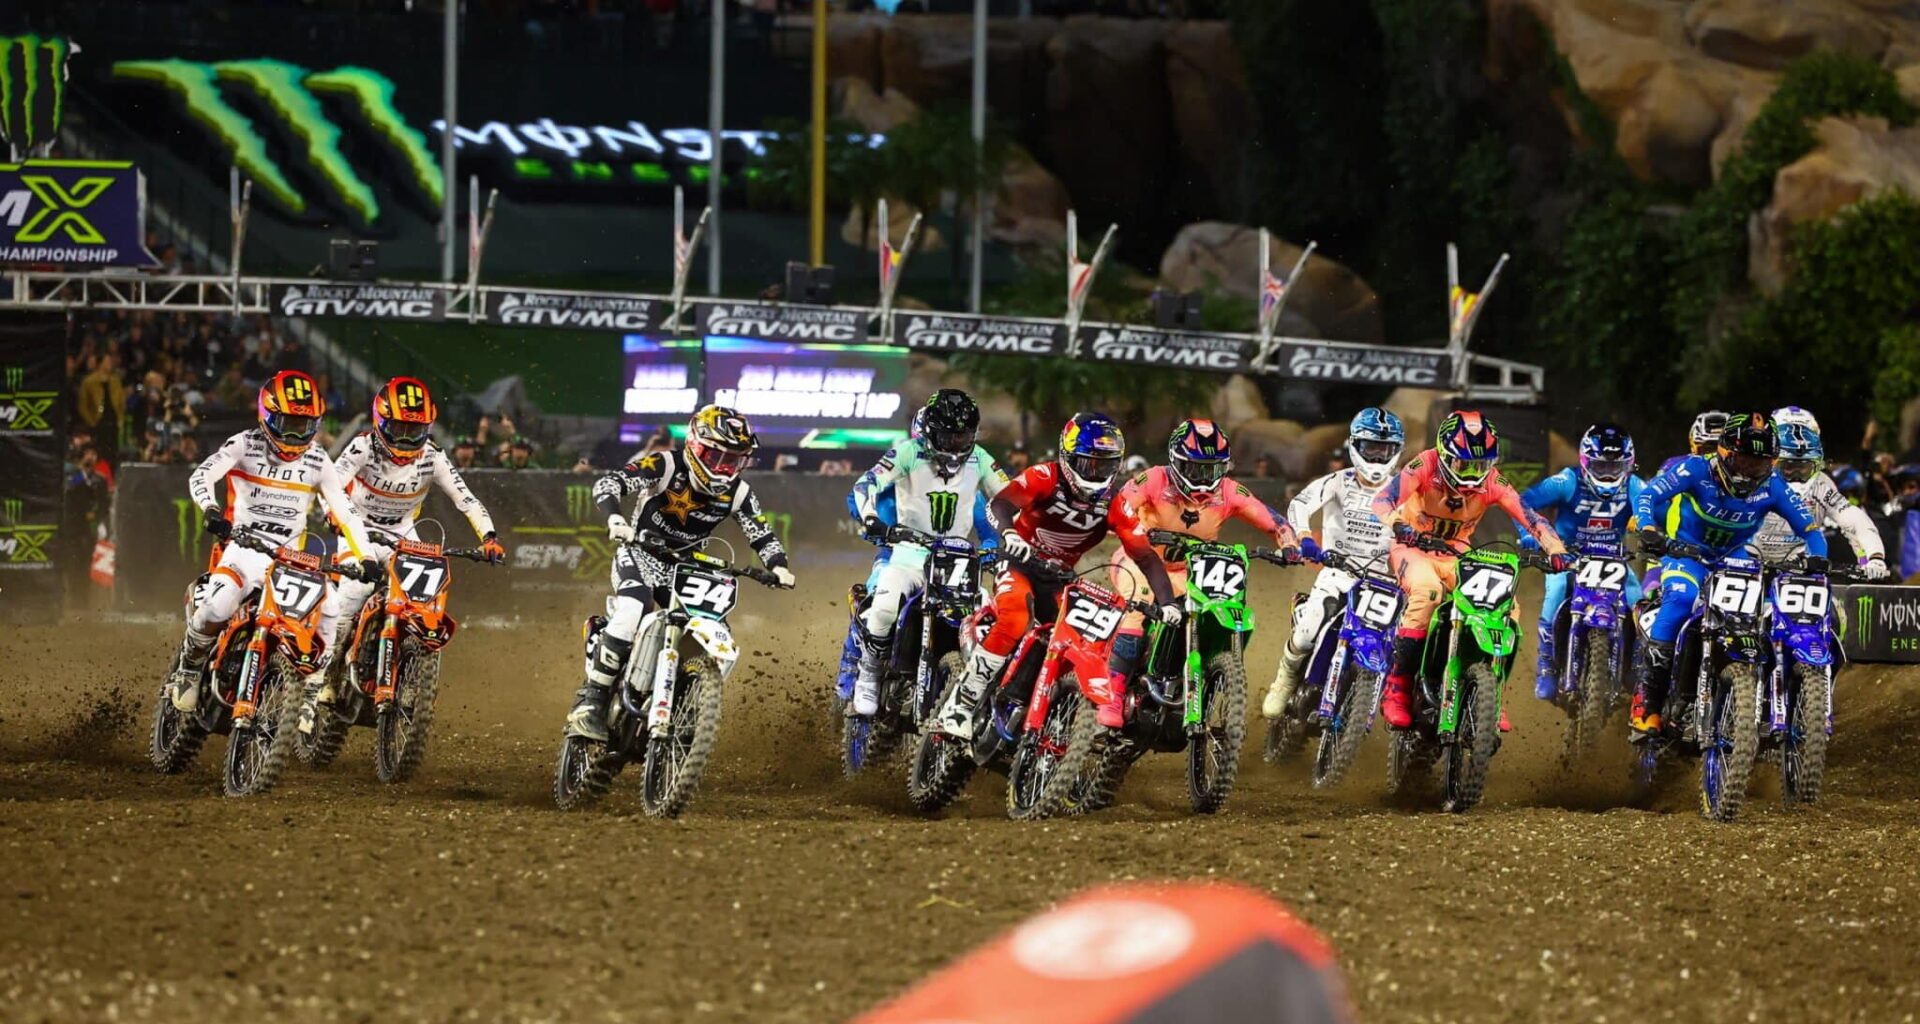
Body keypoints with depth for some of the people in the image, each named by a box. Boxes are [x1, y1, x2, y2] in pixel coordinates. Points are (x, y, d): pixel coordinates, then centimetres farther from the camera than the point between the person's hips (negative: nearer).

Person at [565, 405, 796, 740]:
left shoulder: (738, 494, -4)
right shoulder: (664, 467, -18)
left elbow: (762, 535, 2)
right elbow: (608, 483, -27)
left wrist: (778, 565, -20)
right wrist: (615, 518, -48)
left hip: (686, 566, 6)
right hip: (641, 553, -6)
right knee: (632, 613, -34)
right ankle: (590, 700, -31)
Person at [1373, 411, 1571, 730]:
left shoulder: (1490, 480, -8)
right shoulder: (1425, 466, -18)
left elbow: (1528, 515, -13)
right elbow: (1384, 499, -30)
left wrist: (1556, 550, -29)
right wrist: (1395, 525, -52)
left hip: (1456, 557, 4)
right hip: (1412, 547, -4)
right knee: (1428, 591, -38)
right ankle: (1397, 688, -32)